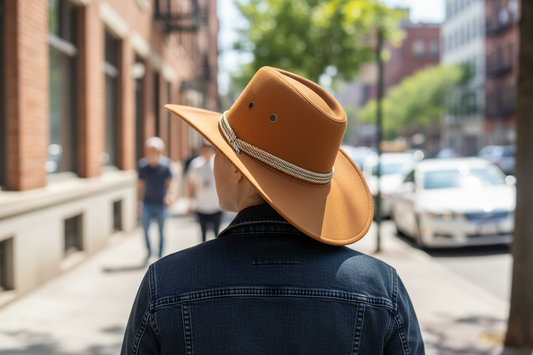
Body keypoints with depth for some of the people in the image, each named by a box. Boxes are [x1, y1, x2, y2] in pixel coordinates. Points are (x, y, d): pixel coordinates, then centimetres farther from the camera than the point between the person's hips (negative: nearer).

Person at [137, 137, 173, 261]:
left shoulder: (165, 164, -4)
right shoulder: (143, 165, 0)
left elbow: (169, 182, -3)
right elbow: (140, 184, 8)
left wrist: (170, 195, -21)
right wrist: (139, 202, 8)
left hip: (161, 203, -1)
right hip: (147, 203, 1)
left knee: (161, 231, 6)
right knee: (145, 227, -9)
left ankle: (160, 255, 18)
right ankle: (148, 250, 15)